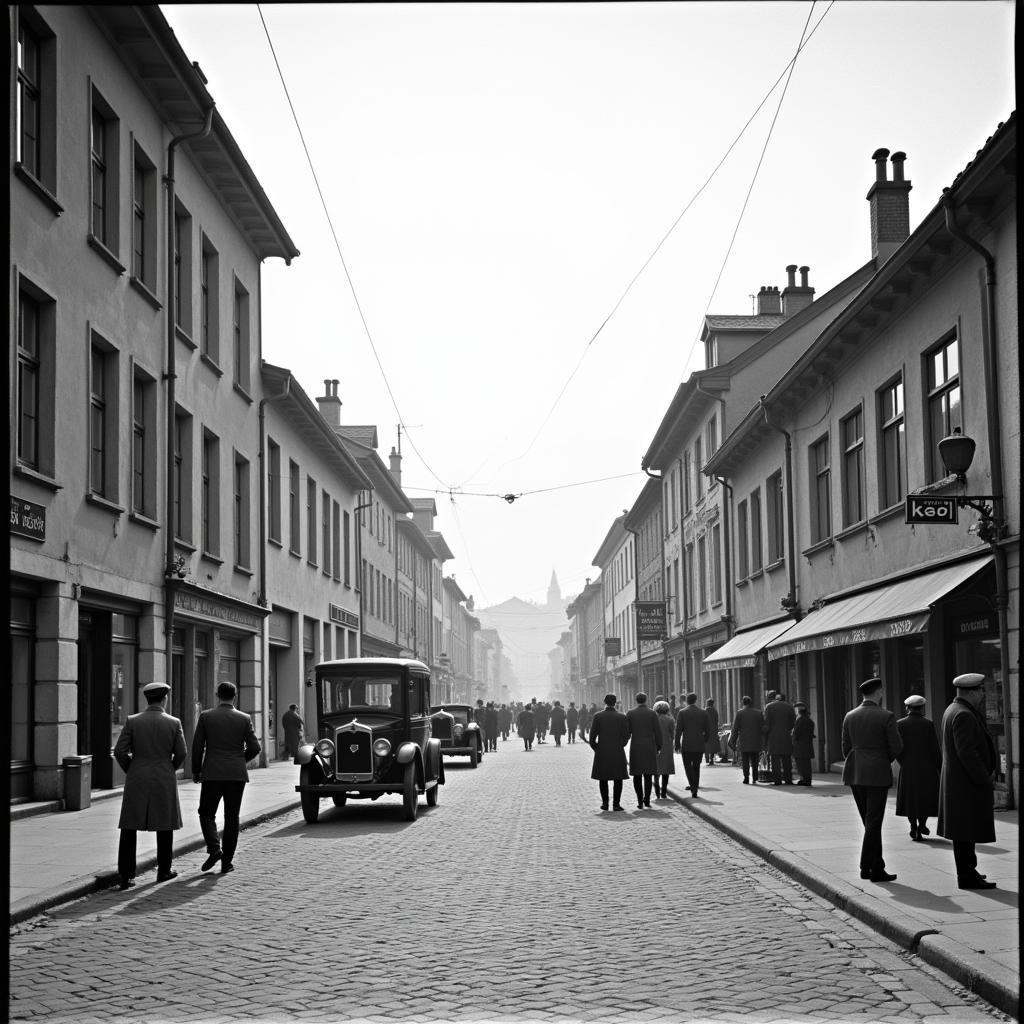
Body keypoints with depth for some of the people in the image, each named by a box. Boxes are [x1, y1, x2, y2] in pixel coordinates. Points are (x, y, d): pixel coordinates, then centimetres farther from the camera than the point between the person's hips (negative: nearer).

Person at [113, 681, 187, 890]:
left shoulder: (132, 721, -3)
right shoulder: (173, 723, -4)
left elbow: (119, 751, -6)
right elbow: (181, 754, -3)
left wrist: (130, 771, 10)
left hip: (136, 781, 0)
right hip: (164, 782, 0)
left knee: (129, 828, 4)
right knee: (165, 825, 14)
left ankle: (125, 875, -4)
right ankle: (163, 871, 21)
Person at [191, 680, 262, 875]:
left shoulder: (205, 716, -3)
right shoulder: (244, 719, 0)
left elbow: (197, 747, -2)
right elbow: (254, 747, -2)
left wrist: (196, 771, 10)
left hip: (212, 773, -1)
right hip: (237, 775, 1)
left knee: (206, 813, 12)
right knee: (231, 817, 8)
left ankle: (214, 848, -9)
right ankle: (227, 861, 7)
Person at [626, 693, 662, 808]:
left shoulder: (630, 713, 0)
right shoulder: (652, 713, -2)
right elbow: (657, 731, -2)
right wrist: (658, 747, 6)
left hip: (635, 747, 0)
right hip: (650, 747, 0)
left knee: (637, 775, 5)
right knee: (648, 774, 5)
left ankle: (640, 801, 0)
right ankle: (647, 799, -8)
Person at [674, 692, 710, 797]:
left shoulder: (682, 712, -5)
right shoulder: (703, 712, 2)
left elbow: (678, 730, -7)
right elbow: (708, 729, 3)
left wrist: (677, 744, 0)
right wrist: (704, 740, 18)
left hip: (687, 745, -3)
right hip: (700, 745, 3)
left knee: (688, 766, 6)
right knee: (696, 767, 13)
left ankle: (693, 786, -13)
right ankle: (695, 789, 14)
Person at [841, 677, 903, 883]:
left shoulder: (850, 717, 6)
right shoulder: (886, 717, -9)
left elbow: (846, 748, 8)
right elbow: (896, 747, -7)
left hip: (855, 773, 5)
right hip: (878, 774, -5)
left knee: (870, 822, 13)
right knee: (874, 822, 0)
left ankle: (877, 868, 14)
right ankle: (866, 867, 0)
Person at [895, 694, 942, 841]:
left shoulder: (900, 724, -3)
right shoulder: (928, 724, -7)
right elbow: (935, 749, -7)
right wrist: (941, 768, 1)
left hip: (907, 768, 1)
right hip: (927, 768, -1)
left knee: (910, 797, 10)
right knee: (927, 796, 15)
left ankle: (914, 829, 4)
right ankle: (922, 824, 6)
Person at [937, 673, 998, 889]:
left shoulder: (953, 710, 13)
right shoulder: (963, 715, -19)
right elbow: (967, 752, -23)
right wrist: (984, 781, -19)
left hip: (956, 781, 11)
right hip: (967, 782, -11)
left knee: (963, 831, 16)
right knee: (967, 830, -6)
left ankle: (967, 871, 24)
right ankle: (967, 877, -3)